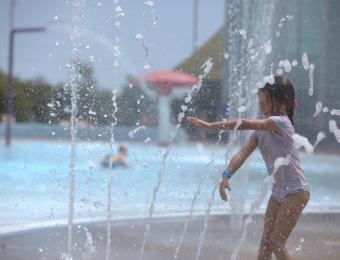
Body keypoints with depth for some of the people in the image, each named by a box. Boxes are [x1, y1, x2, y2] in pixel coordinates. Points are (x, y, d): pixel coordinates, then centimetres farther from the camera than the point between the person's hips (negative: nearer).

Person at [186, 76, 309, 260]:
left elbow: (245, 124, -30)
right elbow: (243, 153, -5)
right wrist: (226, 175, -21)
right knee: (265, 243, 7)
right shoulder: (261, 129, 6)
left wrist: (210, 125, -30)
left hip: (295, 192, -8)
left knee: (276, 243, -7)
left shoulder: (280, 122, -19)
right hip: (278, 192, 8)